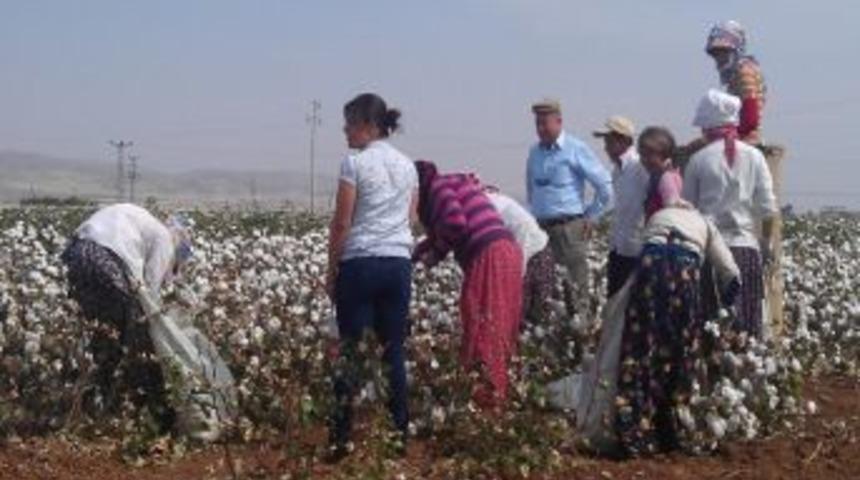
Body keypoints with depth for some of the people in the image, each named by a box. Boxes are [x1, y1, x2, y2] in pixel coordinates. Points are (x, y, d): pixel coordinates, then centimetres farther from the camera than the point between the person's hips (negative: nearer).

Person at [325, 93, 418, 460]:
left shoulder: (356, 162, -6)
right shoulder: (407, 165, 11)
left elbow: (342, 222, -7)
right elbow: (411, 218, 14)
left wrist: (331, 268, 0)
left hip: (360, 263, -5)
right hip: (399, 261, 5)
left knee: (350, 350, 0)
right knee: (394, 350, 9)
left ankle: (342, 437, 0)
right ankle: (399, 433, 10)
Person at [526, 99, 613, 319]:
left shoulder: (576, 149, -6)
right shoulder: (535, 152, 12)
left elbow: (604, 185, -5)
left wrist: (590, 217, -2)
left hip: (569, 227, -6)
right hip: (540, 227, 6)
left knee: (575, 283, -4)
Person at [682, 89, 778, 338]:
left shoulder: (699, 159, 0)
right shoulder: (753, 156, 3)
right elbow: (767, 208, 2)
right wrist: (767, 243, 14)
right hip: (745, 245, 1)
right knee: (747, 322, 4)